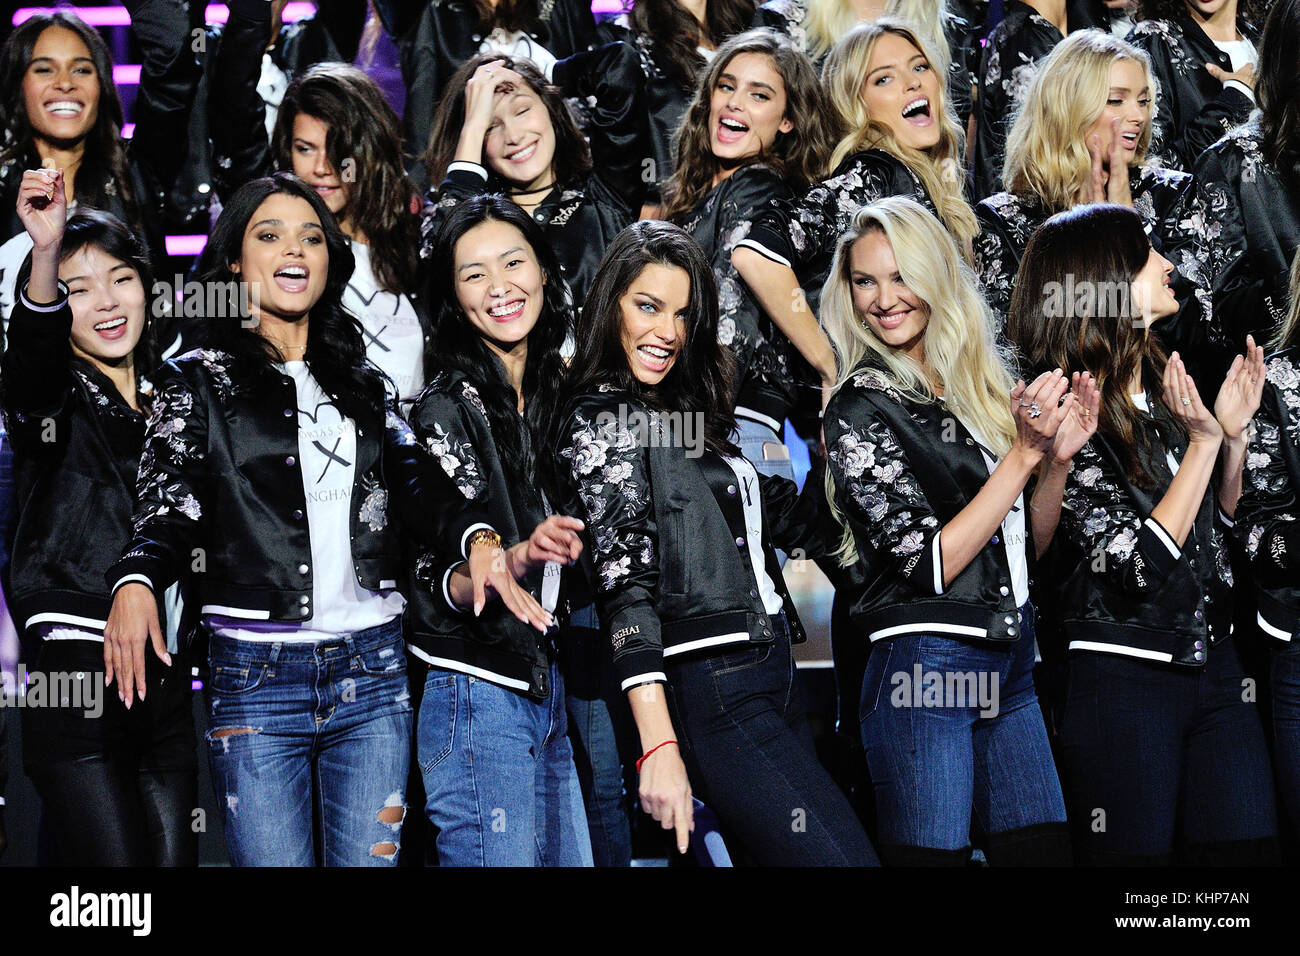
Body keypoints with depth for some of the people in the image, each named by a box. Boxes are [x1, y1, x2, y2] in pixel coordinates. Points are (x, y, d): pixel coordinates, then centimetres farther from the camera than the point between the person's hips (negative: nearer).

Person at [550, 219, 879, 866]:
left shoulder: (683, 413, 19)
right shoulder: (601, 419, -4)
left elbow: (788, 520, 28)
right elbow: (625, 583, -13)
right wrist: (660, 746, -21)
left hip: (770, 683, 8)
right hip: (709, 690, -8)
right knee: (844, 858, -18)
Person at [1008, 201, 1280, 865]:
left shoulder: (1165, 386, 8)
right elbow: (1139, 566, -18)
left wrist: (1235, 433, 2)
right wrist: (1203, 442, -20)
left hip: (1214, 663, 7)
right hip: (1122, 679, -7)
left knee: (1248, 850, 4)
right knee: (1137, 858, 3)